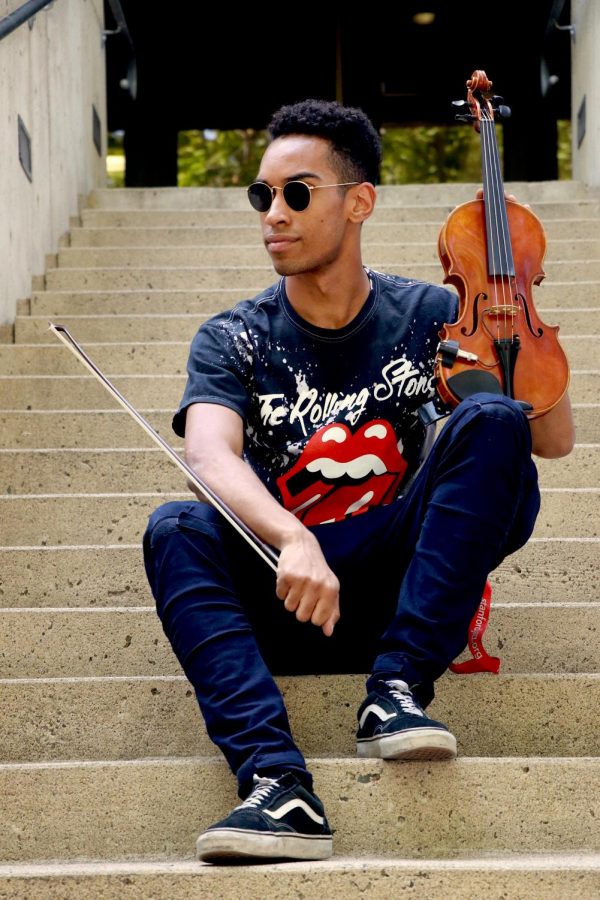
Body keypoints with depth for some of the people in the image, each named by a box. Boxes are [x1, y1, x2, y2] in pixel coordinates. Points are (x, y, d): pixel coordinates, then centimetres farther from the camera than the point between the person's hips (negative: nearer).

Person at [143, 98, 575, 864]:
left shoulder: (427, 317, 6)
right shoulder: (234, 341, 2)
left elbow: (554, 439, 3)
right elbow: (211, 457, -19)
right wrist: (293, 539, -40)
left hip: (403, 588, 0)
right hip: (285, 597, 0)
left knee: (490, 422, -21)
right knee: (176, 528, -29)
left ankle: (397, 687, -27)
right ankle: (276, 782, -44)